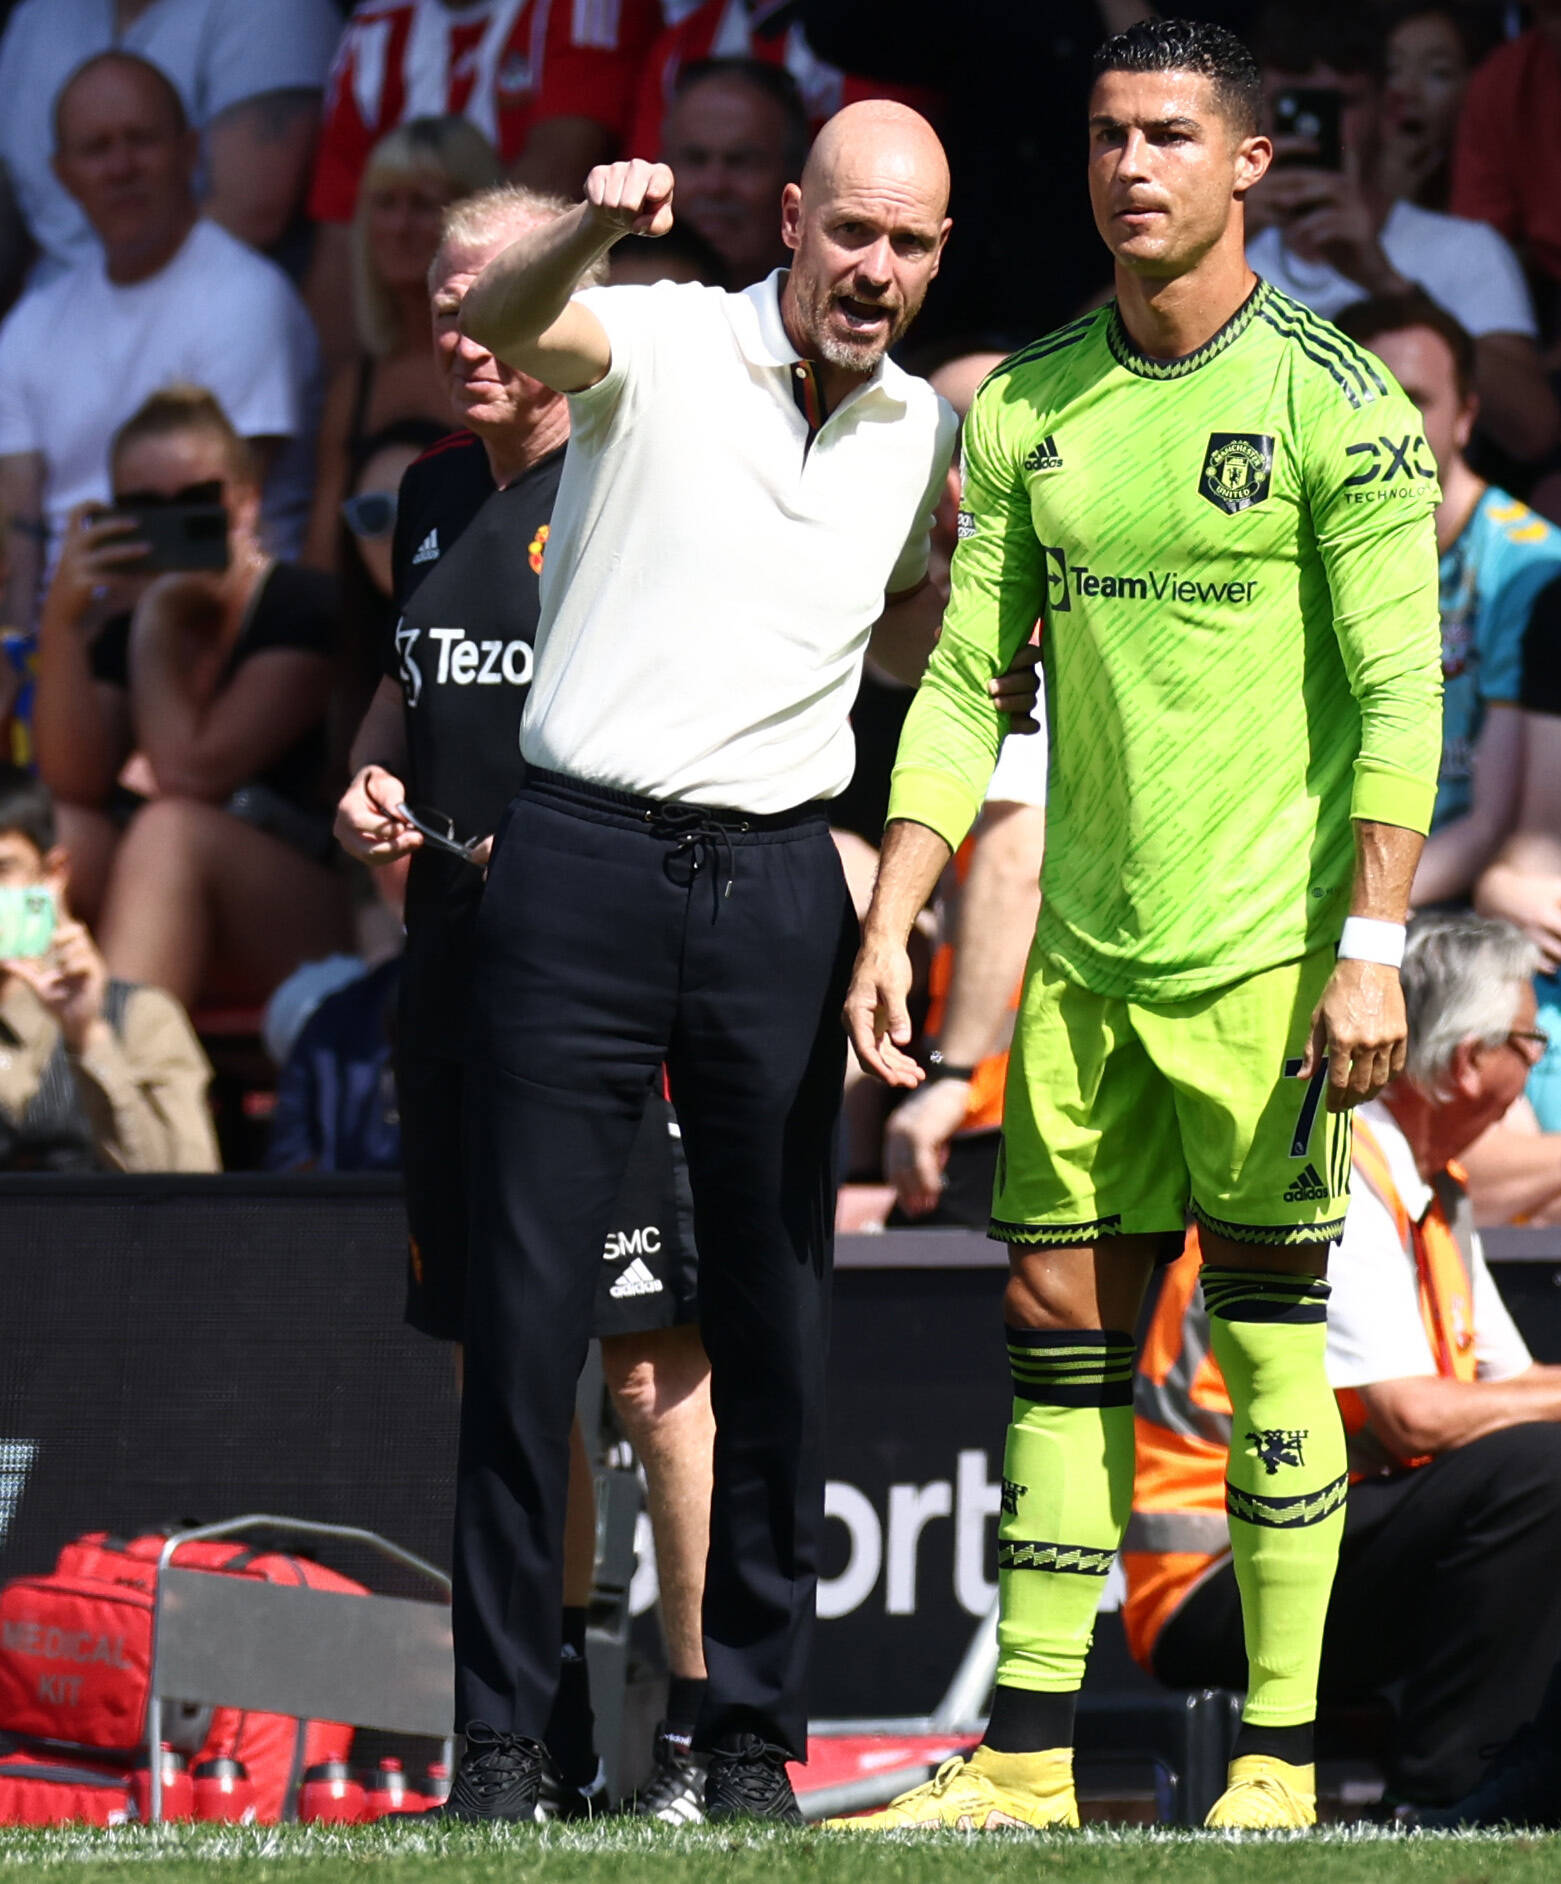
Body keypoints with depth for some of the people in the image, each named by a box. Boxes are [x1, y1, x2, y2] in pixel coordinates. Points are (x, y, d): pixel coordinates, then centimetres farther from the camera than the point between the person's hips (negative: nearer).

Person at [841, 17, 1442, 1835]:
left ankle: (1280, 1761, 4)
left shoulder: (1336, 401, -6)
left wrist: (1371, 944, -16)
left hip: (1266, 959, -5)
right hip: (1084, 957, 5)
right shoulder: (1025, 407, 10)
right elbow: (965, 682, 12)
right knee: (1058, 1331, 5)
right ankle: (1026, 1764, 8)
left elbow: (1398, 691, -9)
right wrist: (889, 921, 4)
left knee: (1269, 1349, -2)